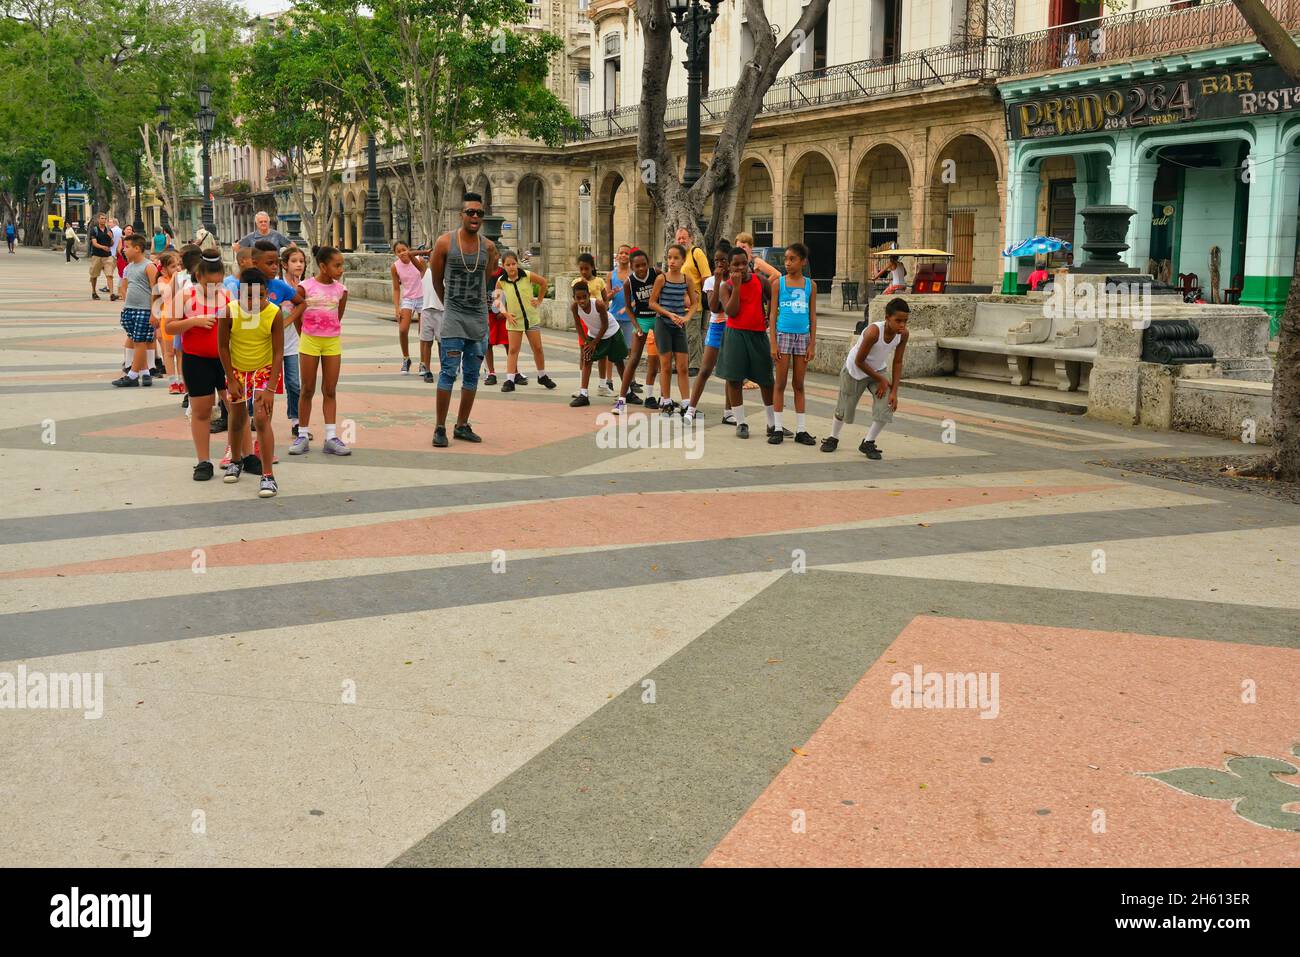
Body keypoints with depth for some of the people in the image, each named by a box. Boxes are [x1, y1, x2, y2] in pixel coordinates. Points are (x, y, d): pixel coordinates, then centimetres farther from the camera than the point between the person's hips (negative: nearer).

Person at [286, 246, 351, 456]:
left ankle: (331, 438, 5)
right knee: (307, 390, 5)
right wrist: (304, 337, 6)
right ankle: (303, 436, 12)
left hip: (332, 343, 3)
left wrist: (330, 335, 9)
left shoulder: (340, 289, 1)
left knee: (330, 391, 4)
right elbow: (296, 315, -1)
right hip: (309, 342, -2)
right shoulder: (305, 287, -9)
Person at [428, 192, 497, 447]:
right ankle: (440, 428, 0)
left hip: (479, 317, 4)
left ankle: (462, 426, 18)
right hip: (453, 318, -4)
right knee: (448, 373, -6)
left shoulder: (489, 247, 4)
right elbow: (437, 280, 5)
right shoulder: (445, 242, -5)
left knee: (472, 375, 8)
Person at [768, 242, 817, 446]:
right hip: (784, 335, -2)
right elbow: (773, 314, -1)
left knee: (799, 385, 7)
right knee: (780, 384, 0)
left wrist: (812, 343, 2)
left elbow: (812, 316, 7)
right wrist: (773, 343, -8)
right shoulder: (778, 283, 0)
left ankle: (801, 430, 10)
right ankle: (777, 429, 5)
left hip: (803, 336, 2)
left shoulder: (810, 285, 5)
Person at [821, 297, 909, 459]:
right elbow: (859, 361, -26)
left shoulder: (903, 334, -21)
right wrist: (881, 380, -17)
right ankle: (833, 438, 38)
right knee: (844, 409, 10)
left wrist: (894, 391, -13)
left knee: (887, 408, -11)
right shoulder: (873, 331, -37)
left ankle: (868, 443, 9)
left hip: (878, 370, 4)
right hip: (855, 370, -4)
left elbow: (897, 362, -8)